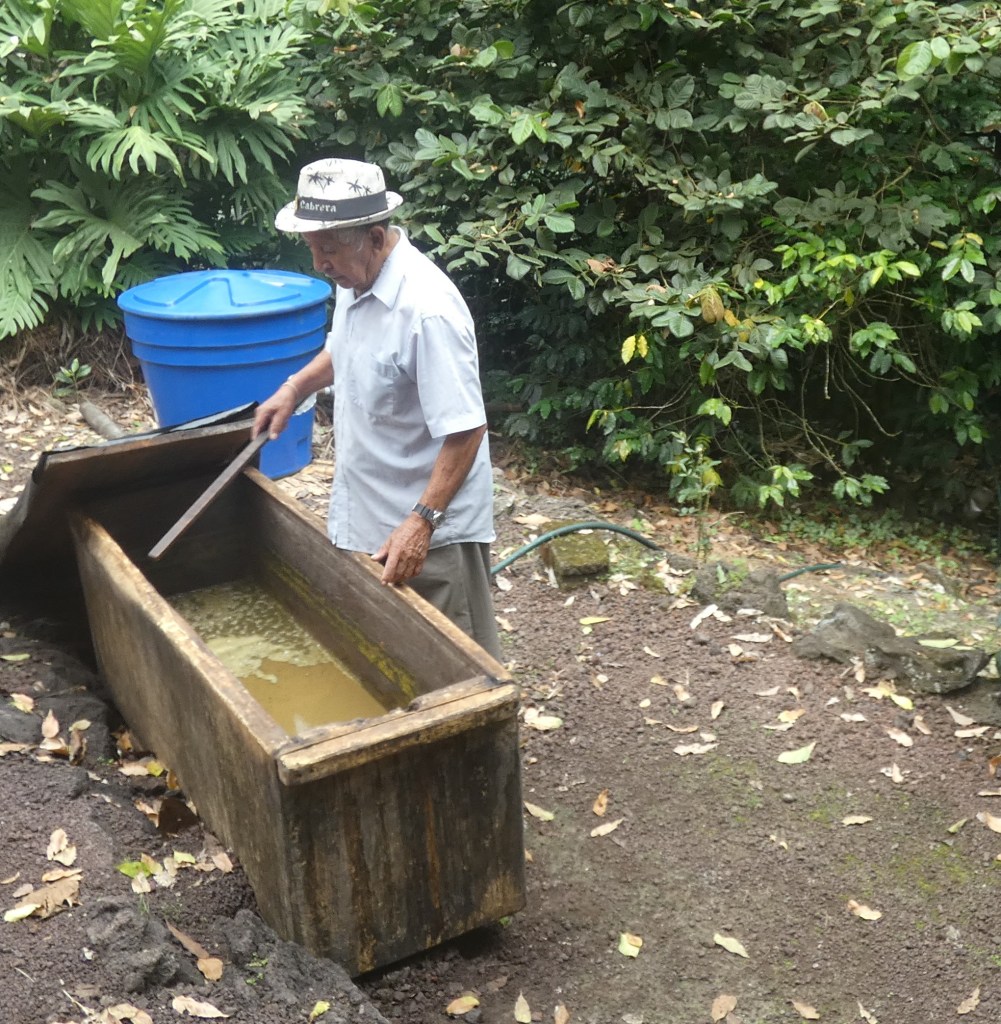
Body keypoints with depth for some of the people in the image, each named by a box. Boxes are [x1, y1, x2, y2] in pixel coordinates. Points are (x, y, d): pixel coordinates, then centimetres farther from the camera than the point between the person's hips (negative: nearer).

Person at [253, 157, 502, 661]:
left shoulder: (427, 309, -28)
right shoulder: (356, 278, 0)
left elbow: (465, 431, -27)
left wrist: (422, 522, -31)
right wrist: (295, 386, 7)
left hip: (430, 531, -9)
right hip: (365, 519, 9)